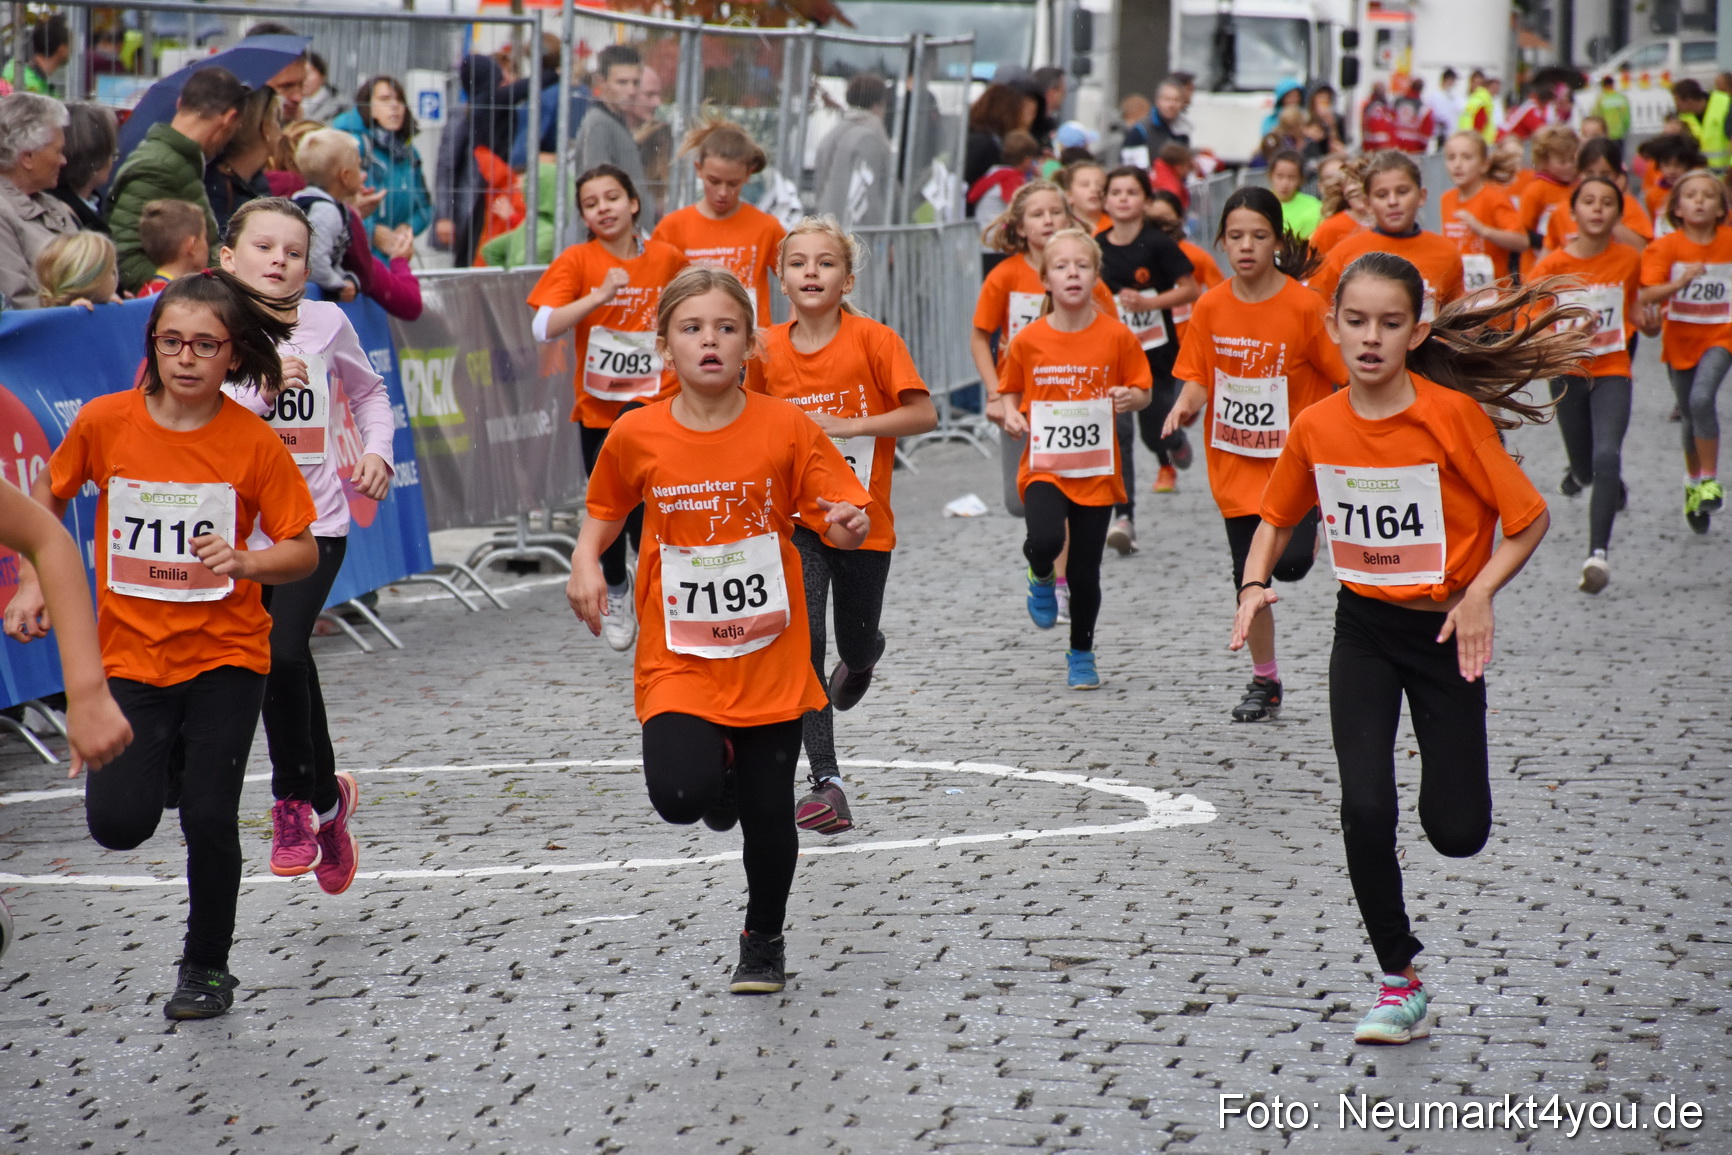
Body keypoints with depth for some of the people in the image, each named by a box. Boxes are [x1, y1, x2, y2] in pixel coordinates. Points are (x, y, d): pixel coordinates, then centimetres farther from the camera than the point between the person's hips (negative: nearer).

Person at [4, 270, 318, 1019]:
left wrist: (243, 560, -25)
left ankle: (207, 968, 17)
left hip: (224, 654, -1)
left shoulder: (254, 444, -11)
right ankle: (162, 759, 27)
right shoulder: (104, 422, -7)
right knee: (119, 823, -11)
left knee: (209, 818, -7)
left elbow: (302, 552, -5)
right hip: (129, 654, 1)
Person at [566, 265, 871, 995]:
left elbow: (840, 520, -4)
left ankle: (764, 938, 34)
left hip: (769, 655, 0)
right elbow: (604, 510, 14)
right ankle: (718, 774, 18)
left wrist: (849, 525, -27)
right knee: (681, 793, -21)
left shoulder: (786, 427, -7)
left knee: (768, 815, 5)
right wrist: (585, 564, -4)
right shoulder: (637, 437, -4)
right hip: (679, 656, 0)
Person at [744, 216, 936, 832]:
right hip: (796, 521, 1)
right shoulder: (768, 351, -1)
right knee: (803, 640, -13)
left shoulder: (873, 340, -11)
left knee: (855, 642, 14)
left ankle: (860, 662, 55)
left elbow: (923, 414, -14)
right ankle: (827, 784, -13)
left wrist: (845, 425, -21)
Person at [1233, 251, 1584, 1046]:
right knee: (1366, 811, -11)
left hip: (1444, 630, -2)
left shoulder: (1452, 414, -18)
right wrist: (1255, 585, -8)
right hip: (1364, 630, 2)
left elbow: (1528, 517, -11)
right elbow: (1278, 517, 10)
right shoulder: (1316, 427, -6)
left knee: (1457, 833, -1)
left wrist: (1479, 593, -23)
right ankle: (1399, 984, 6)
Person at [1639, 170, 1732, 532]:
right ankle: (1693, 481, 35)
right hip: (1680, 337, 1)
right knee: (1689, 416, 13)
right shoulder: (1667, 246, -9)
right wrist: (1680, 283, -32)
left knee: (1701, 399, -25)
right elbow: (1647, 295, -19)